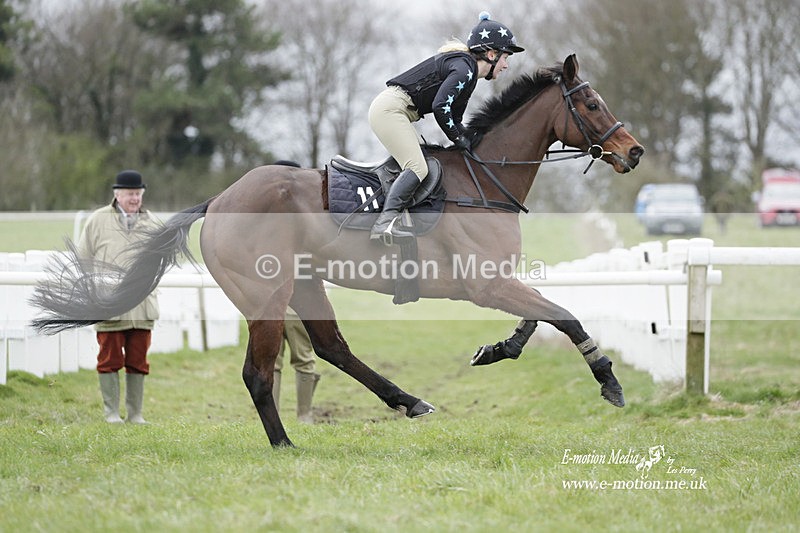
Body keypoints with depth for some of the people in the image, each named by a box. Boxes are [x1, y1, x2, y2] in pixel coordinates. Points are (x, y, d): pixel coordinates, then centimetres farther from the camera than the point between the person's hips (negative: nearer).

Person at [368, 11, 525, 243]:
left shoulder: (466, 69, 19)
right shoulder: (465, 68, -13)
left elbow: (454, 117, 22)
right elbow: (440, 106, -24)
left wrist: (472, 142, 10)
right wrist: (459, 139, -12)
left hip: (389, 110, 11)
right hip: (390, 108, -11)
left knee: (415, 166, 8)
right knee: (417, 168, -21)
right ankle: (384, 223, -36)